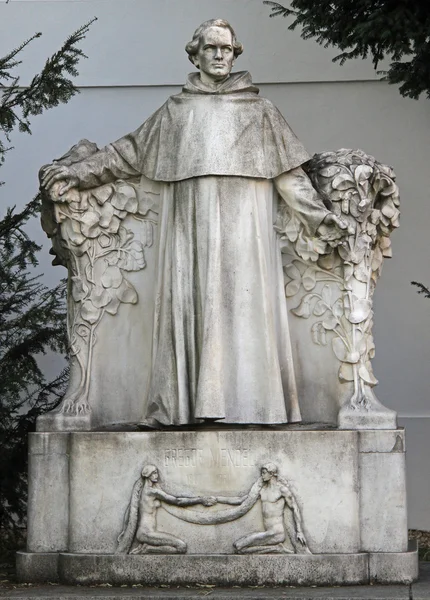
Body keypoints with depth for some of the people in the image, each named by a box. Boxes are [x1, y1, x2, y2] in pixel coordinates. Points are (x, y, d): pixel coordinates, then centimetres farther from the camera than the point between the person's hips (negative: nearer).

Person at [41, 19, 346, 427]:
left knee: (244, 300, -8)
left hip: (243, 224, -1)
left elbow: (288, 173, 11)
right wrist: (79, 172, 13)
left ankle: (246, 401, -10)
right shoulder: (174, 111, 16)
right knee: (189, 303, -6)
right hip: (191, 225, 1)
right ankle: (183, 404, -9)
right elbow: (128, 152, 19)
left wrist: (319, 216, 3)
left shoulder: (258, 111, 14)